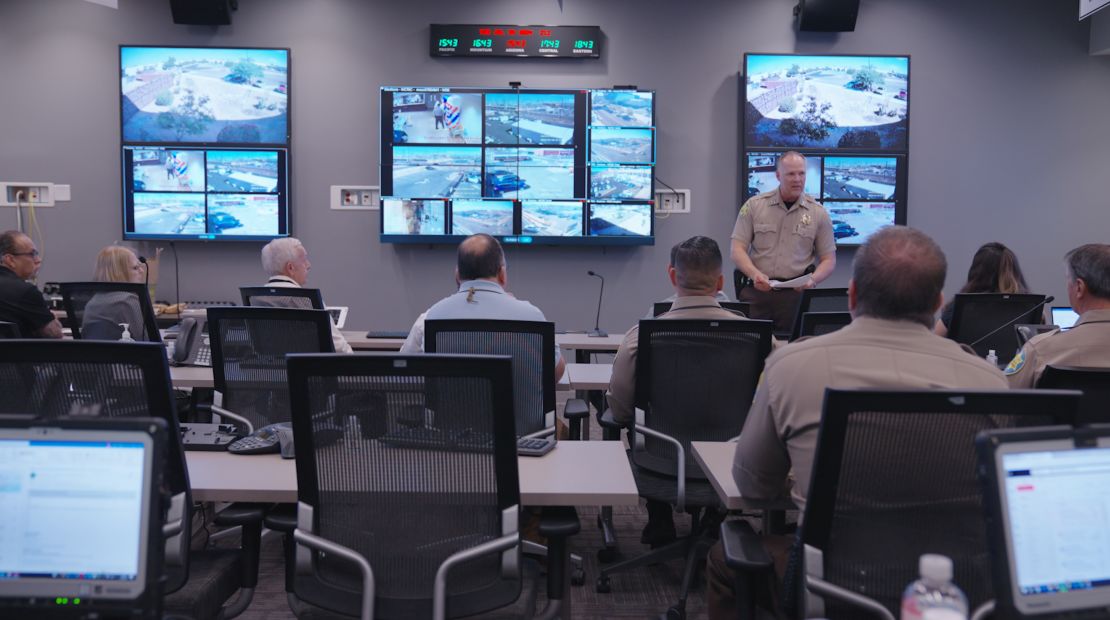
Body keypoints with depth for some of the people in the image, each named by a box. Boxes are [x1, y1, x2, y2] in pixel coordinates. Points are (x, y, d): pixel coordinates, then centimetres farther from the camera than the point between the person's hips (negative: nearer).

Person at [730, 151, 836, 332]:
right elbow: (738, 249, 3)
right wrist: (755, 274, -14)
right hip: (756, 290, 0)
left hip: (795, 292, 1)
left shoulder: (818, 213, 8)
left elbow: (829, 259, 11)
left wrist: (812, 280, -9)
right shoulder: (754, 206, 7)